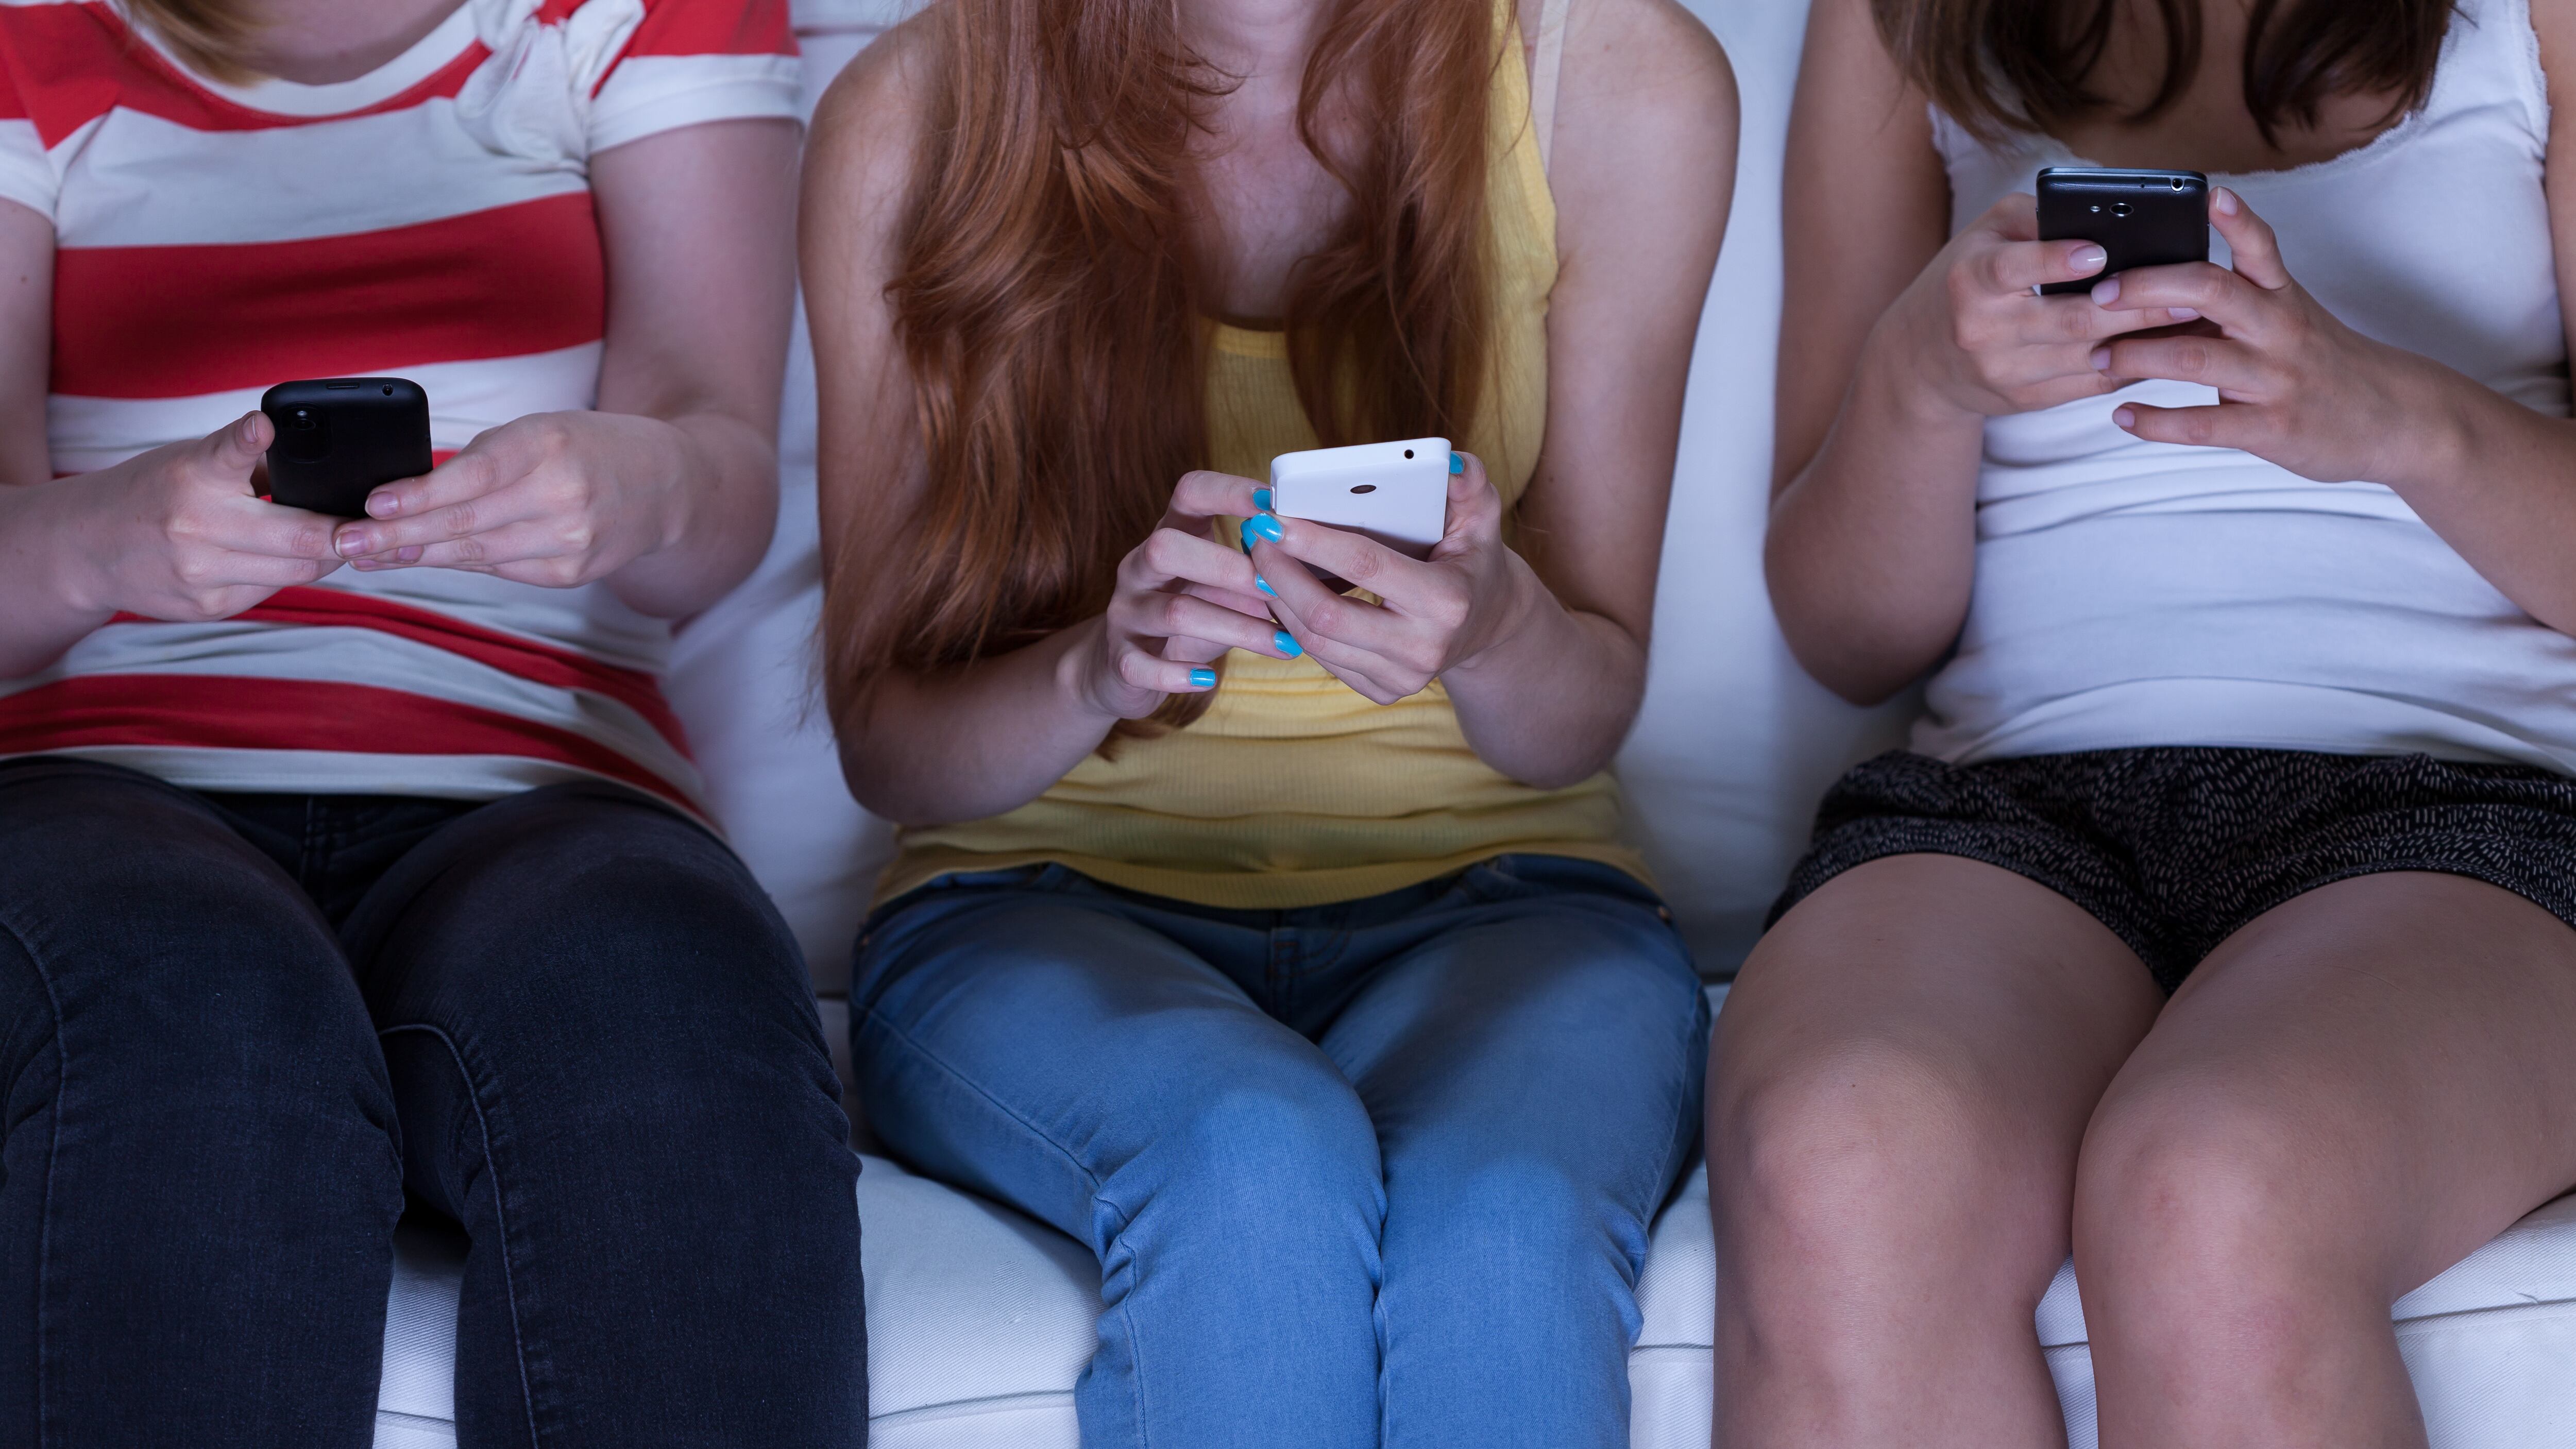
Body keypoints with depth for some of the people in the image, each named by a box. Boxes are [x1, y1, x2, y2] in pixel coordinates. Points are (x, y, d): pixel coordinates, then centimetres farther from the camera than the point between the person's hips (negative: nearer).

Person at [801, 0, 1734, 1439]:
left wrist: (1495, 628, -23)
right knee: (1255, 1165, -36)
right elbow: (885, 741, -1)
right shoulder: (910, 122, -5)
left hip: (1484, 888, 1)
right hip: (1047, 898, 0)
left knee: (1506, 1220, -35)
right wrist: (1101, 671, -23)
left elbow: (1585, 715, 1)